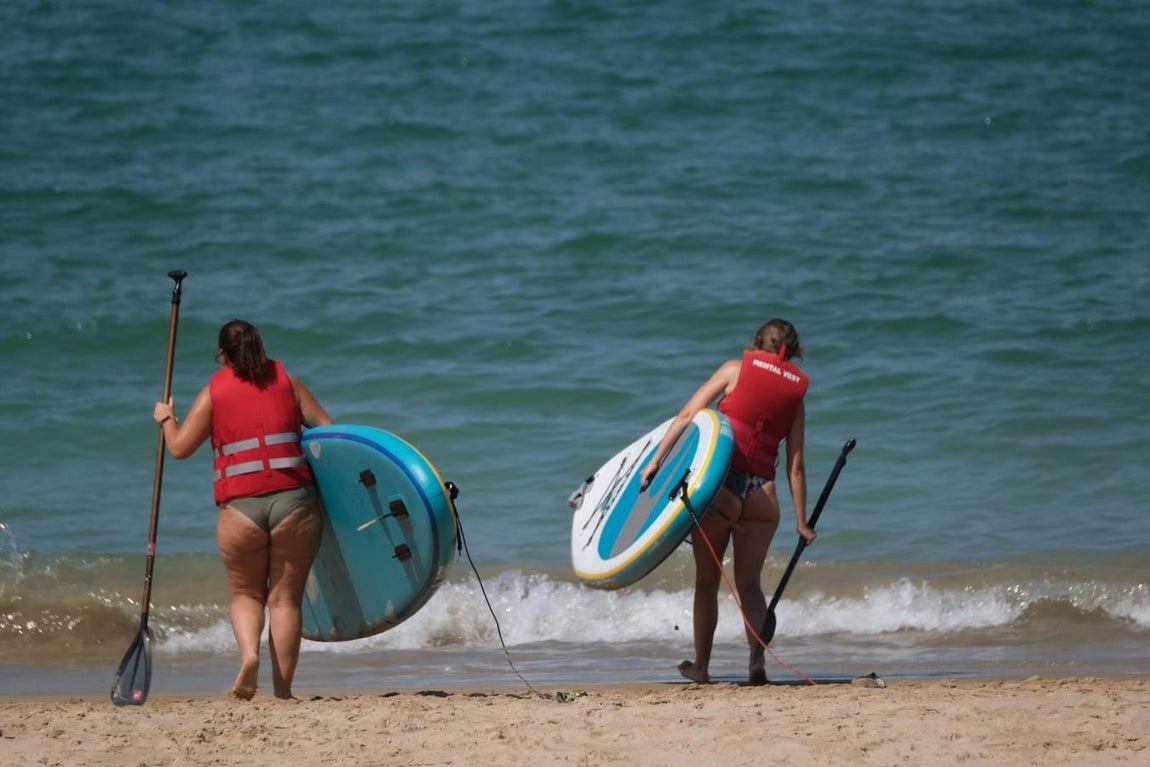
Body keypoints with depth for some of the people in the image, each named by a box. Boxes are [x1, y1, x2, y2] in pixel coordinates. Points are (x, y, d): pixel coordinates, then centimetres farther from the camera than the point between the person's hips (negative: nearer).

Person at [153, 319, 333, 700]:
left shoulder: (214, 392, 5)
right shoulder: (287, 382, 9)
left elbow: (179, 448, 5)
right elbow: (328, 429, 5)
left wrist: (166, 418, 24)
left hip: (240, 510, -1)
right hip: (294, 503, 1)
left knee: (246, 594, 14)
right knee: (285, 598, 8)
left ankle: (249, 653, -15)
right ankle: (282, 688, 3)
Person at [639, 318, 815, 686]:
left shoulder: (737, 368, 4)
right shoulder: (795, 393, 10)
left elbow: (687, 414, -2)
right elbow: (795, 467, 9)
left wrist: (656, 459, 1)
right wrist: (801, 521, 13)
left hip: (720, 484, -2)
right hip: (762, 493, 2)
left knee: (707, 581, 10)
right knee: (749, 582, 7)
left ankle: (701, 665, 16)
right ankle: (757, 653, -15)